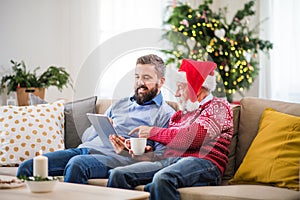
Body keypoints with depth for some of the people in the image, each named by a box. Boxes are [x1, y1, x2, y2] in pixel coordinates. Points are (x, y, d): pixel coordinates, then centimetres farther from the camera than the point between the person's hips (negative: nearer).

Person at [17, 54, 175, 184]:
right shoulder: (120, 104, 30)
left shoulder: (166, 115, 10)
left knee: (77, 164, -39)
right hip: (85, 149, 7)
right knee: (27, 167, -13)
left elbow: (161, 156, -4)